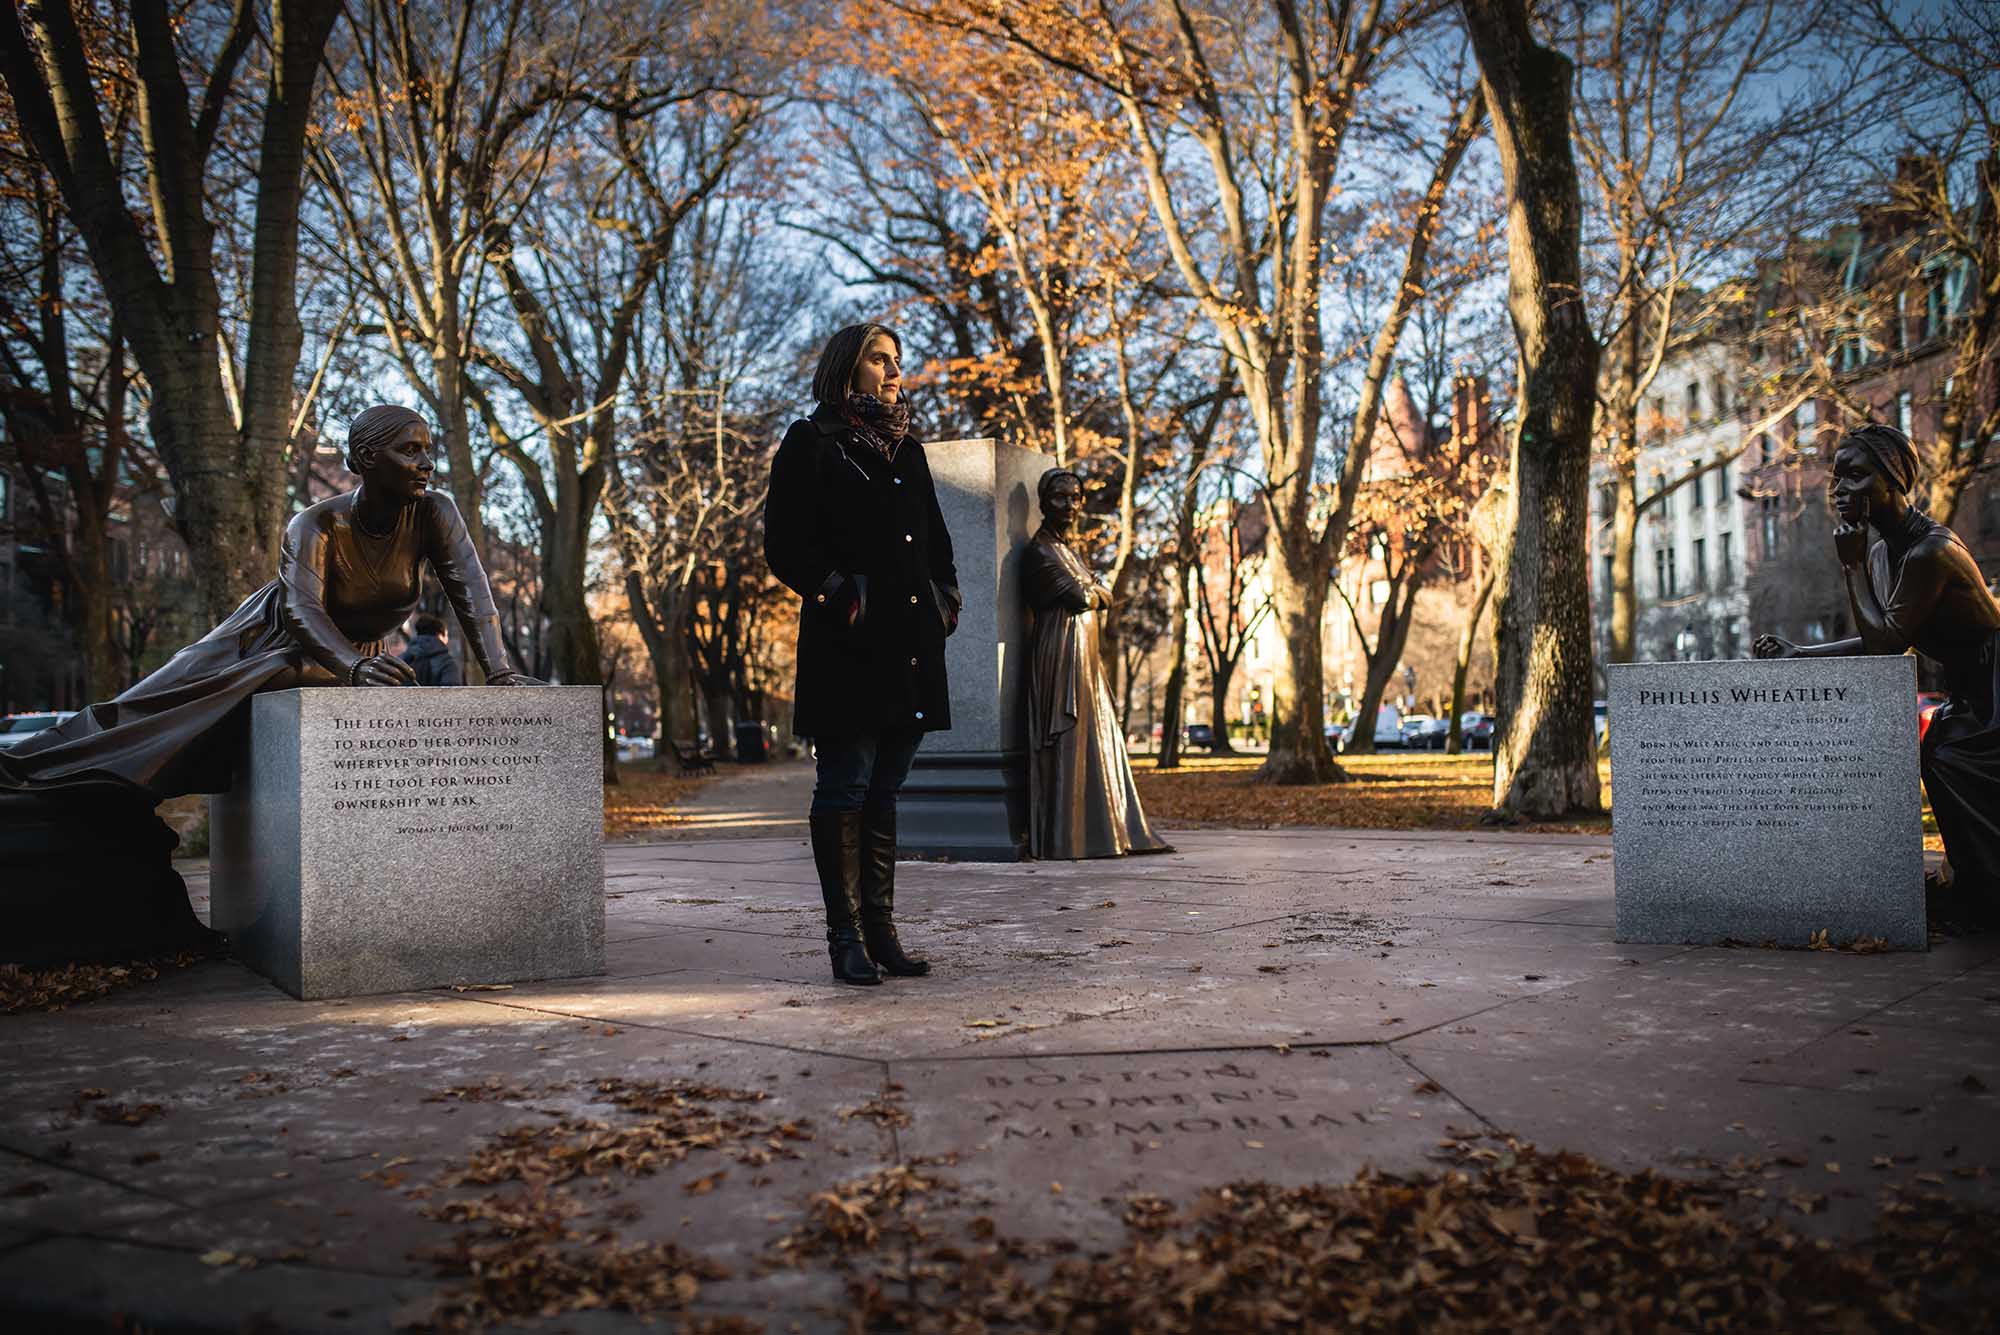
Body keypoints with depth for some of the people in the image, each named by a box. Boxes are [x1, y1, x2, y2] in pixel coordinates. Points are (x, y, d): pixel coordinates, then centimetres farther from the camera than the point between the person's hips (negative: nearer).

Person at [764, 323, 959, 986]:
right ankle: (846, 936, 1)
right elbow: (783, 541, -6)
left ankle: (880, 930, 14)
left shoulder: (908, 449, 20)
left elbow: (935, 538, 26)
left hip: (909, 645, 6)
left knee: (884, 792, 9)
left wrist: (944, 597, 11)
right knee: (845, 788, -4)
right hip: (846, 645, -6)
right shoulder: (810, 443, 1)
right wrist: (837, 592, -15)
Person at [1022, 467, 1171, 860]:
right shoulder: (1040, 551, -8)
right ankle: (1066, 839, -10)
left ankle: (1112, 832, 12)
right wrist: (1094, 592, 5)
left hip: (1084, 655, 10)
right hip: (1061, 652, -10)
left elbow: (1104, 597, 15)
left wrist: (1086, 592, -4)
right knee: (1069, 743, -11)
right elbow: (1080, 597, -14)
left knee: (1099, 741, 9)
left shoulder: (1066, 549, 21)